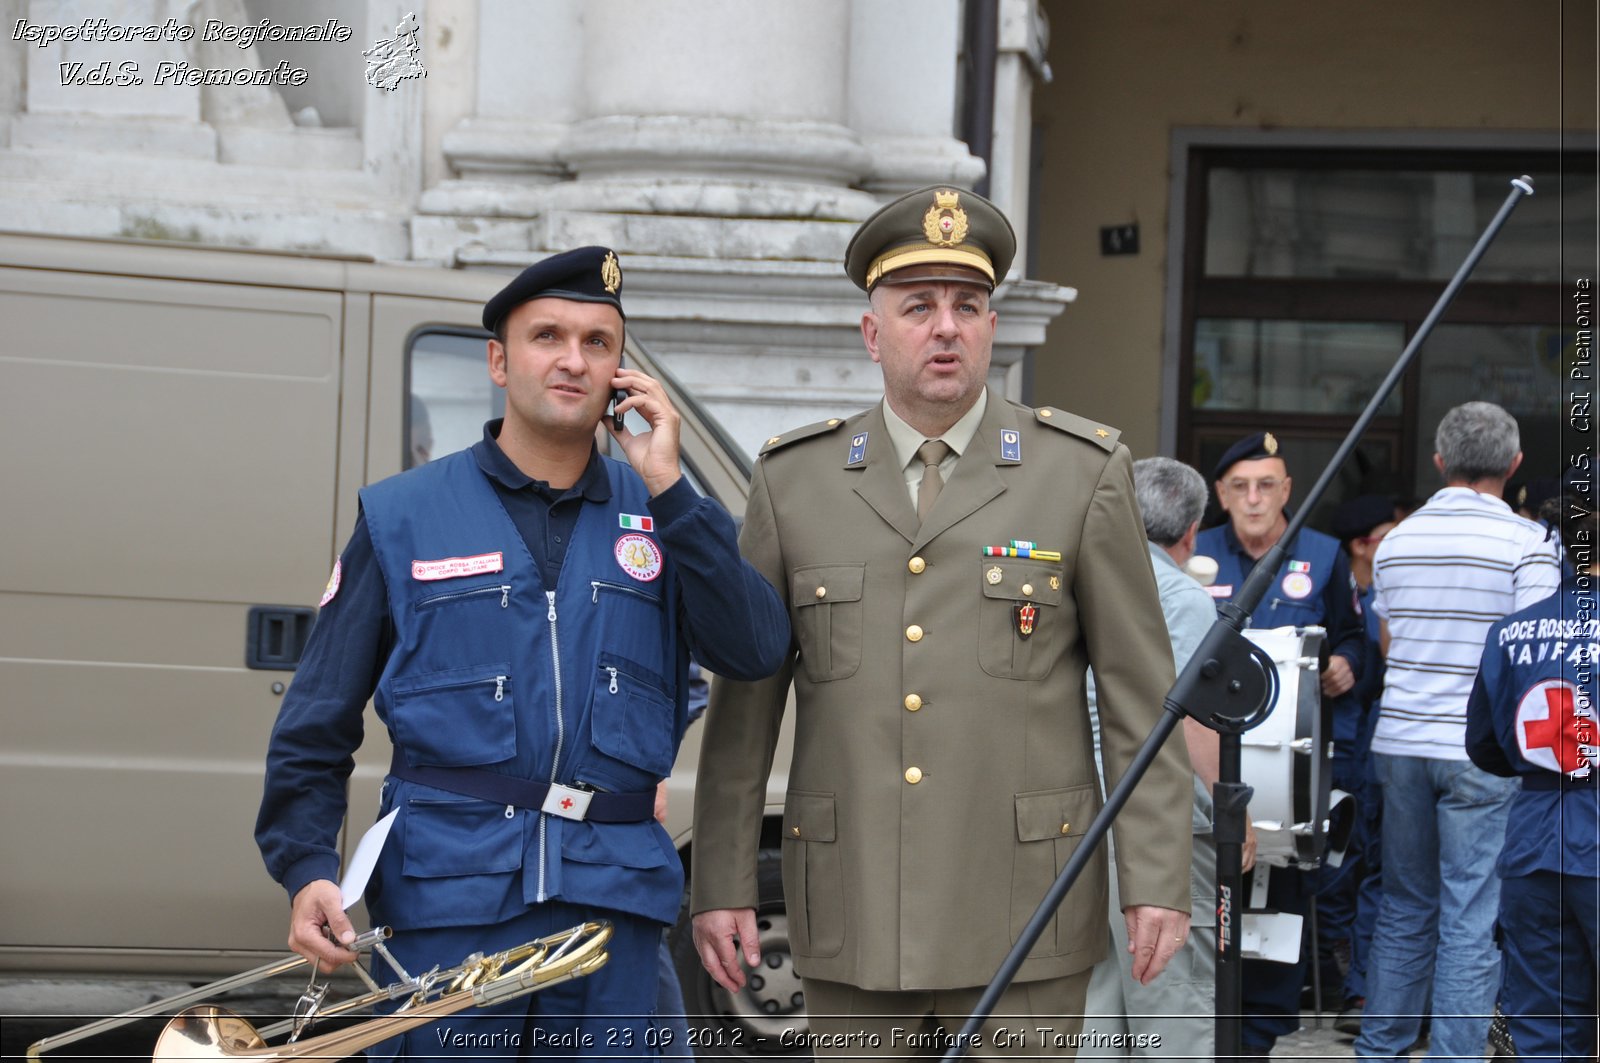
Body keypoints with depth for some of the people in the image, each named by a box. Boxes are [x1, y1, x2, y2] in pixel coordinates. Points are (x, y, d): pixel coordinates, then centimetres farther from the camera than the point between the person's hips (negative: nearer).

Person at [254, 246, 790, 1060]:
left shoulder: (660, 517, 11)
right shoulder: (401, 517, 6)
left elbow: (754, 652, -4)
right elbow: (316, 725, 4)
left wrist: (667, 491, -7)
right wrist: (306, 868, -9)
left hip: (613, 897, 2)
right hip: (449, 897, -2)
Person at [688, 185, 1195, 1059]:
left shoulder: (1082, 472, -1)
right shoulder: (792, 479, 4)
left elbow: (1139, 694, -1)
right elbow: (744, 699, 6)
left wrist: (1156, 881, -5)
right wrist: (721, 883, 3)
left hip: (1022, 916, -2)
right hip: (852, 915, 2)